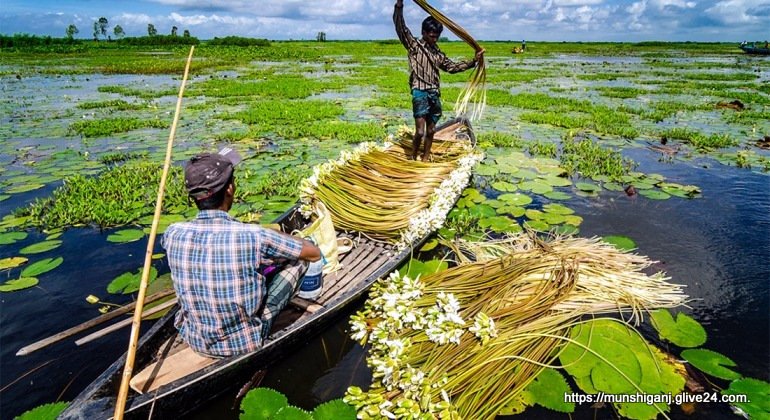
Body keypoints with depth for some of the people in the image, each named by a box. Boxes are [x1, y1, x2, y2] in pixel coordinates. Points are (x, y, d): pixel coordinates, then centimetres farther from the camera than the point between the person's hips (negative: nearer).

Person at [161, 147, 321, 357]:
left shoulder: (174, 234, -15)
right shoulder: (253, 237, -27)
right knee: (298, 260, 4)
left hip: (194, 341, 5)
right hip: (244, 344, -4)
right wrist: (281, 238, 5)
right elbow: (314, 253, -13)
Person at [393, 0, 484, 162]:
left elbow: (452, 67, 21)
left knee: (430, 130, 10)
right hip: (420, 93, -6)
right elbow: (400, 27, -10)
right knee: (420, 132, -9)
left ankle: (425, 159, 22)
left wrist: (473, 61, 15)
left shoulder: (438, 53, 15)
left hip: (434, 94, 6)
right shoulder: (414, 45, 1)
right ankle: (412, 160, 9)